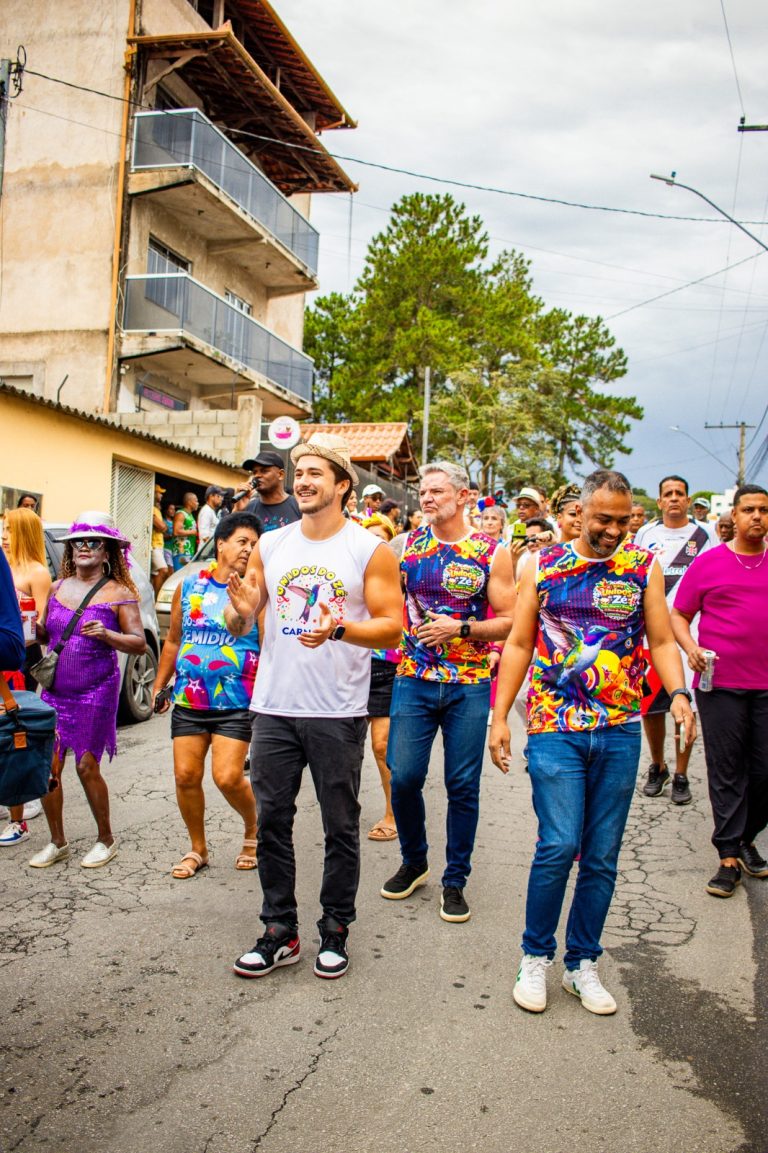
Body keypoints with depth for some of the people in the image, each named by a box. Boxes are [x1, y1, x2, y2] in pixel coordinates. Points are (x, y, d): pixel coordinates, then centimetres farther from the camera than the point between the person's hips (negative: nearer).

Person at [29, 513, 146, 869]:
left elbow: (140, 643, -7)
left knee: (87, 767, -2)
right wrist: (32, 628, -4)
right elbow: (46, 634, 18)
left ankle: (106, 840, 18)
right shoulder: (57, 589, 10)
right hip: (54, 691, 5)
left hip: (95, 692, -5)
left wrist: (105, 634, -23)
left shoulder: (119, 593, -4)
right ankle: (57, 843, 20)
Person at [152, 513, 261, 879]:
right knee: (186, 776, 4)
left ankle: (253, 830, 20)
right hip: (188, 701, 4)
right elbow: (173, 640, 17)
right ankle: (197, 849, 25)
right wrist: (159, 685, 19)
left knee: (227, 777, -11)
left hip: (237, 704, -4)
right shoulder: (189, 586, 7)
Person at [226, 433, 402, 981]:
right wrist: (241, 610, -13)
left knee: (341, 826, 8)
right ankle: (280, 931, 23)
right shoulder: (270, 546, 8)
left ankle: (336, 930, 24)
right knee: (272, 820, 9)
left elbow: (392, 626, -8)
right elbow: (240, 626, 11)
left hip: (338, 713, -3)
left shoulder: (369, 549, -3)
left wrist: (339, 630, -25)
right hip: (274, 707, 4)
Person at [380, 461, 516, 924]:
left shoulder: (491, 553, -2)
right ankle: (414, 862, 27)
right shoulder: (407, 544, 5)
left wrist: (460, 628, -16)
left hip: (469, 685, -2)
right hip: (414, 680, 2)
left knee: (463, 786, 5)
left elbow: (510, 621, -4)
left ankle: (455, 880, 22)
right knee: (404, 777, 0)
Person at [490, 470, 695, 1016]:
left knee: (603, 856, 8)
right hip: (554, 729, -1)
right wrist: (500, 716, 1)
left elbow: (663, 641, 5)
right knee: (559, 844, -9)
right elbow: (519, 644, 6)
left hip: (620, 731, 2)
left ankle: (582, 963, 25)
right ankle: (535, 956, 13)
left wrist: (678, 693, -14)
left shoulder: (644, 567, 5)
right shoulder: (542, 566, 4)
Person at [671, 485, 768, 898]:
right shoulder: (708, 562, 1)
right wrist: (690, 647, -12)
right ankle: (729, 856, 10)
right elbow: (678, 615, 5)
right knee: (726, 770, 3)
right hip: (720, 681, -2)